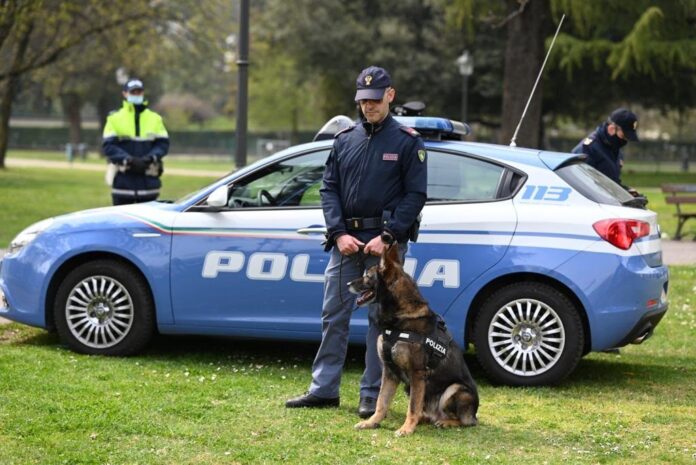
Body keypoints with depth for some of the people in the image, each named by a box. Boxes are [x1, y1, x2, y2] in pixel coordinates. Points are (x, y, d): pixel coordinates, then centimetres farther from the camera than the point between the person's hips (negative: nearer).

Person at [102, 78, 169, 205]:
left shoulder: (155, 119, 10)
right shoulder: (114, 118, 3)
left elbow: (163, 143, 5)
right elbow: (108, 146, -5)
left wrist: (150, 158, -15)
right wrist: (129, 160, -19)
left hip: (148, 180, 2)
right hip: (123, 179, -2)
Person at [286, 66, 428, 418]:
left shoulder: (407, 141, 0)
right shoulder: (345, 139, 10)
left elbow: (415, 195, -4)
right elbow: (329, 188, 9)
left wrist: (388, 237, -13)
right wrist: (339, 233, -5)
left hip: (384, 243, -4)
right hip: (345, 240, 4)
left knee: (381, 318, 0)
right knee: (333, 314, 5)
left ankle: (372, 396, 6)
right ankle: (324, 389, 12)